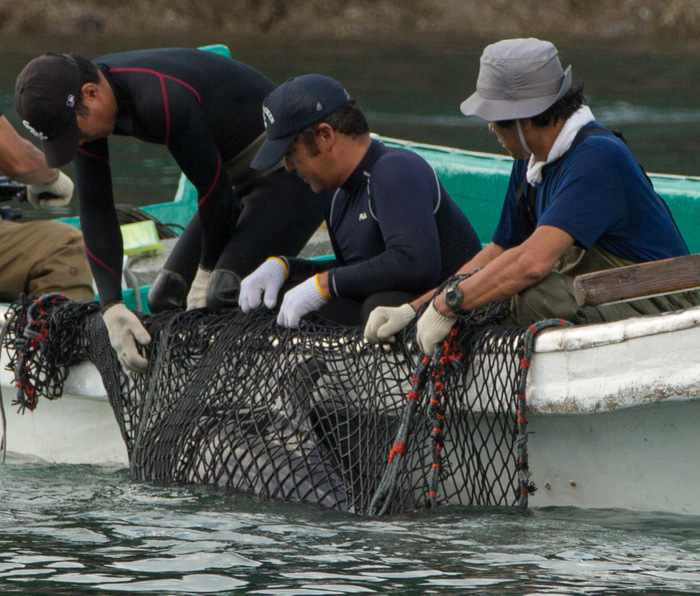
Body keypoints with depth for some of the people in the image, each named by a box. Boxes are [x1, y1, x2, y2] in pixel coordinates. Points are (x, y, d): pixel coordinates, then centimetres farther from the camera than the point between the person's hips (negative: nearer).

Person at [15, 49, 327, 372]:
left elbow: (213, 187, -22)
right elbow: (95, 209, -3)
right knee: (167, 299, 8)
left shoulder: (162, 100, -33)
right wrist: (111, 307, -10)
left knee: (227, 299, -24)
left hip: (288, 174, -9)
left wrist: (208, 271, -7)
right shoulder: (84, 106, -6)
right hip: (243, 177, 9)